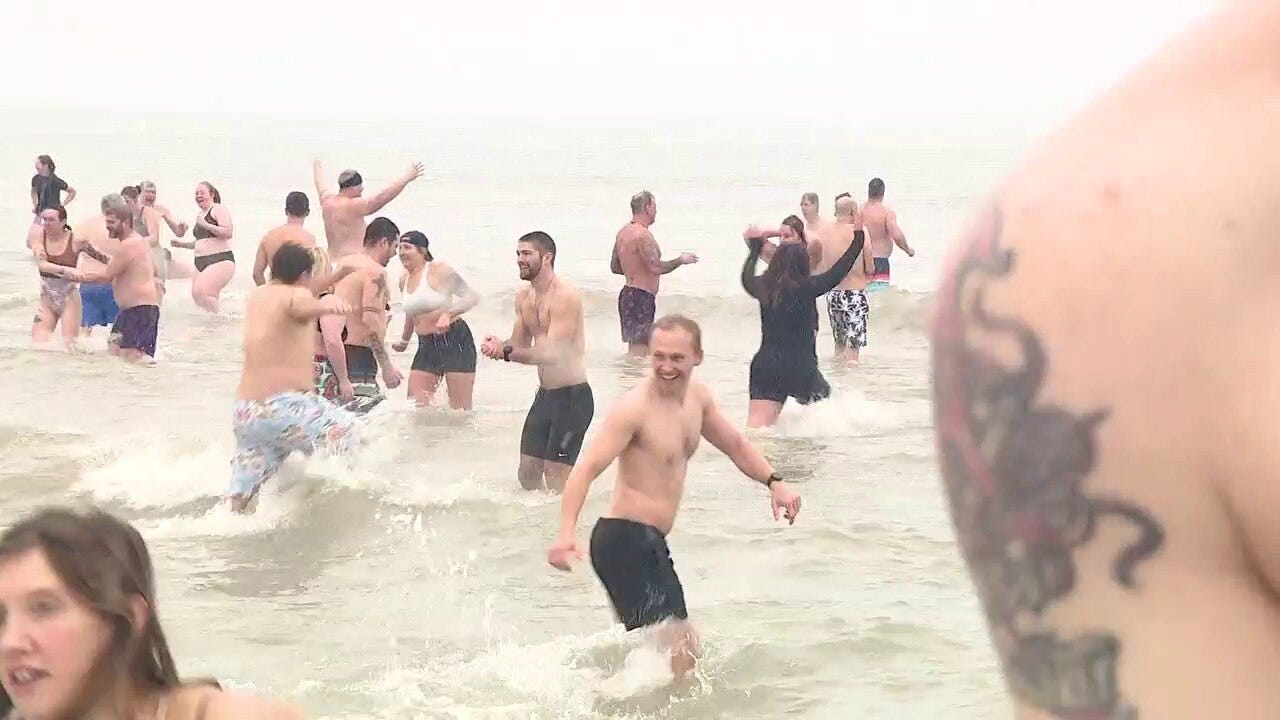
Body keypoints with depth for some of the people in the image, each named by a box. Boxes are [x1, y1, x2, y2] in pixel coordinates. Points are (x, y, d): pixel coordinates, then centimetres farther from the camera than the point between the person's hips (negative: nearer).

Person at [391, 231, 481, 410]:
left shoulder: (438, 271, -10)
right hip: (426, 346, 7)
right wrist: (404, 340, 38)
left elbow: (473, 297, -12)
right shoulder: (404, 279, 10)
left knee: (460, 409, -6)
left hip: (455, 341, -7)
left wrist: (448, 314, -26)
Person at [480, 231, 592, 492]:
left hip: (573, 396, -9)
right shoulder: (524, 297, 9)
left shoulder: (565, 297, -18)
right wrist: (498, 347, -11)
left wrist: (506, 351, -25)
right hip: (545, 394, 9)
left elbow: (553, 353, -24)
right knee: (527, 474, 12)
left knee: (556, 480, -8)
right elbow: (519, 345, 11)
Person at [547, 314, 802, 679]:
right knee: (679, 650, -18)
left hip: (651, 542, 10)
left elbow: (734, 444, 24)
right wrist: (567, 532, -39)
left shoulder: (697, 397, 9)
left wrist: (773, 482, 8)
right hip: (625, 539, -10)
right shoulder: (634, 408, -18)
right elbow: (587, 468, -25)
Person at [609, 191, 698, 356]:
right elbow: (657, 268, -24)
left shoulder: (623, 232, 12)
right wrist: (680, 260, -9)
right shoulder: (643, 235, -17)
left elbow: (615, 267, 20)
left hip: (628, 293, 10)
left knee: (635, 347, 15)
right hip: (641, 297, -10)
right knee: (638, 349, -10)